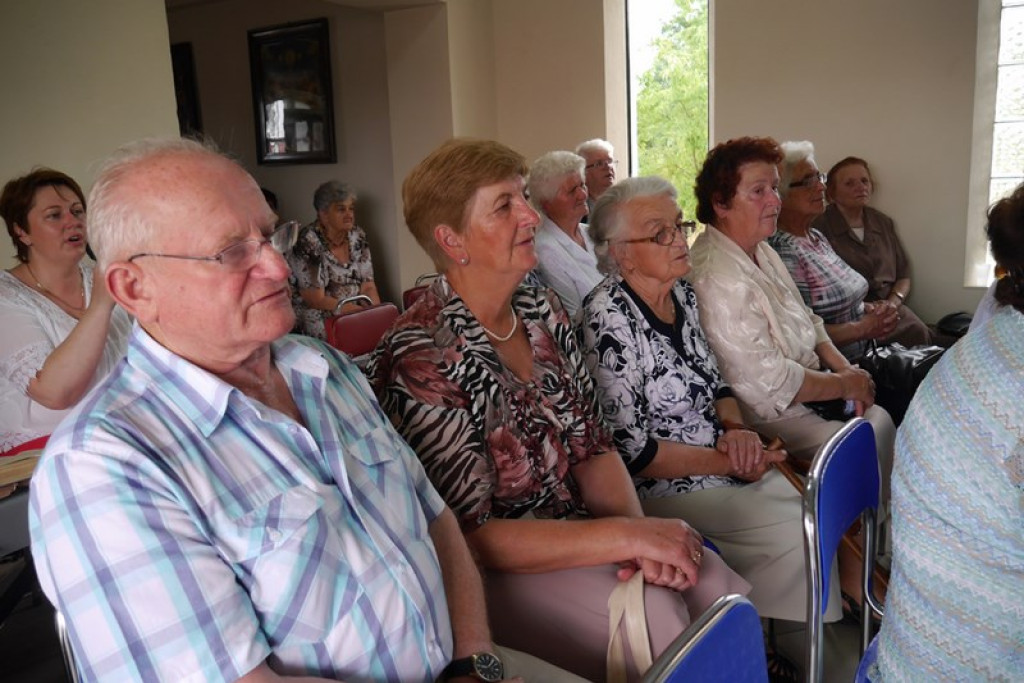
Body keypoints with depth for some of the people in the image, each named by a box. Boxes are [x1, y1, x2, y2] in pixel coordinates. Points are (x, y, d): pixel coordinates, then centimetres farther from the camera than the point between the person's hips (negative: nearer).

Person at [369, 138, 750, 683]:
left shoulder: (542, 311, 3)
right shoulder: (420, 360, -21)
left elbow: (593, 446, 5)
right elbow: (466, 535, -21)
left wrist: (639, 530, -13)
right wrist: (625, 535, -23)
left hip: (573, 529, 7)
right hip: (490, 571, -6)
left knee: (715, 582, -12)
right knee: (654, 616, -24)